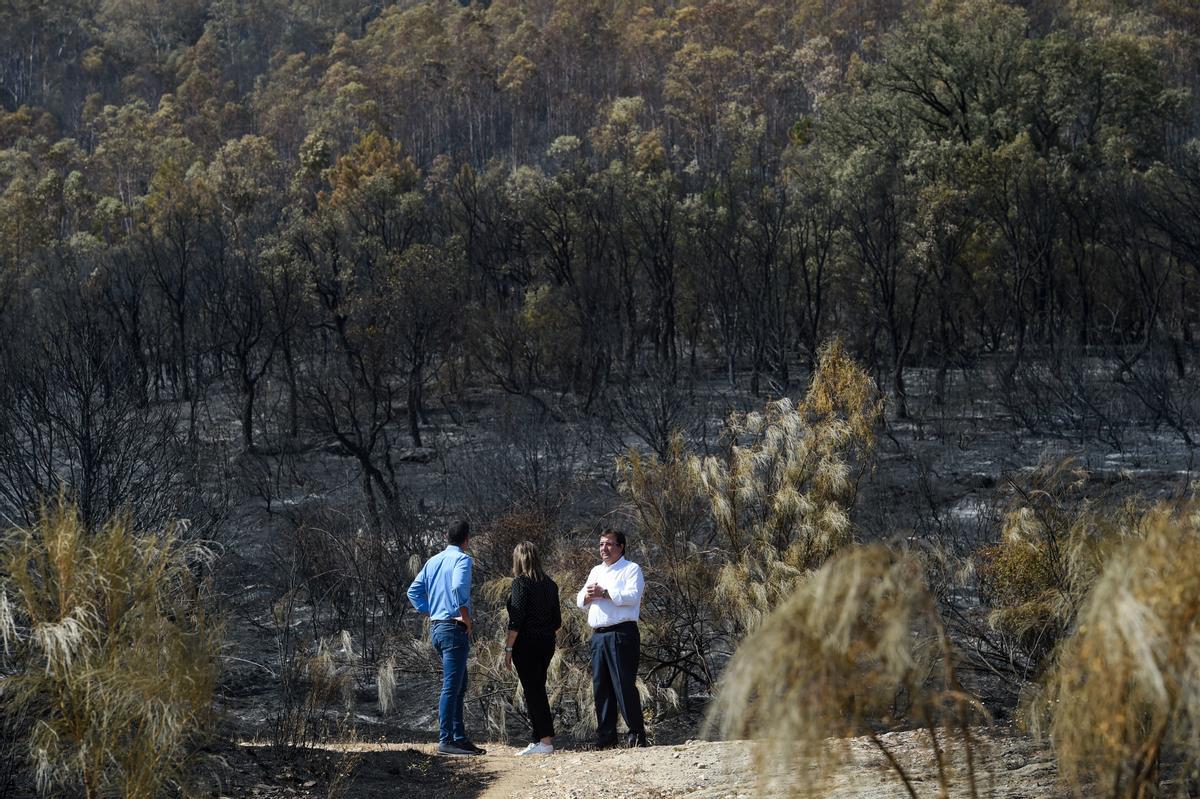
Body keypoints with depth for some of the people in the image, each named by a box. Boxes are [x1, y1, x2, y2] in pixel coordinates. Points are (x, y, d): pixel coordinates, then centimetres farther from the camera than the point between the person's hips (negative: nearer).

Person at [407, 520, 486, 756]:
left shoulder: (433, 561, 15)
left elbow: (414, 591, 17)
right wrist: (466, 616, -17)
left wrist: (430, 613, 14)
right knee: (451, 687, -8)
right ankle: (445, 740, -10)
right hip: (454, 628, -9)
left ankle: (460, 738, 16)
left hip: (436, 627, 9)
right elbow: (458, 587, -27)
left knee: (459, 686, 15)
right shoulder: (462, 559, -9)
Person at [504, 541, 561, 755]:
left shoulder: (521, 582, -11)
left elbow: (516, 619, -15)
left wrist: (508, 648, -13)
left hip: (527, 643, -7)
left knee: (532, 691, -5)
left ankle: (545, 740, -10)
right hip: (547, 644, 7)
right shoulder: (550, 584, 10)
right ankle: (540, 738, 15)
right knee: (537, 689, 14)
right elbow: (557, 621, 11)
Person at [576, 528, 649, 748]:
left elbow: (632, 595, -14)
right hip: (598, 635, 7)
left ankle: (636, 733, -7)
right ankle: (605, 736, 7)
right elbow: (580, 601, 20)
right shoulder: (596, 571, 24)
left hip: (622, 634, -7)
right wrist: (588, 596, -3)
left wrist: (604, 593, -14)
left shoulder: (631, 569, 1)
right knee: (600, 686, 4)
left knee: (624, 684, -10)